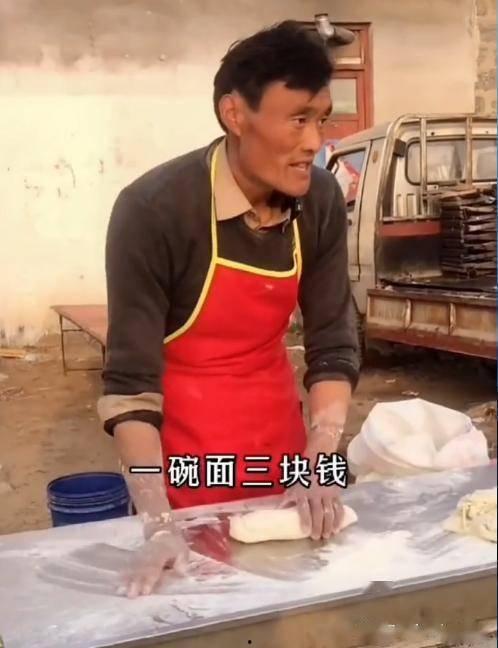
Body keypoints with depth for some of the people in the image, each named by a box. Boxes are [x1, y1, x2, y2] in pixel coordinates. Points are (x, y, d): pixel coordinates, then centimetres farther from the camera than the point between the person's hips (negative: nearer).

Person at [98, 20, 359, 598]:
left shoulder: (321, 202, -10)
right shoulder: (154, 209, -24)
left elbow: (334, 344, -6)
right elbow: (130, 379, -23)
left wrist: (319, 463, -17)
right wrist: (159, 524, -29)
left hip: (279, 432, 4)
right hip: (181, 450, -4)